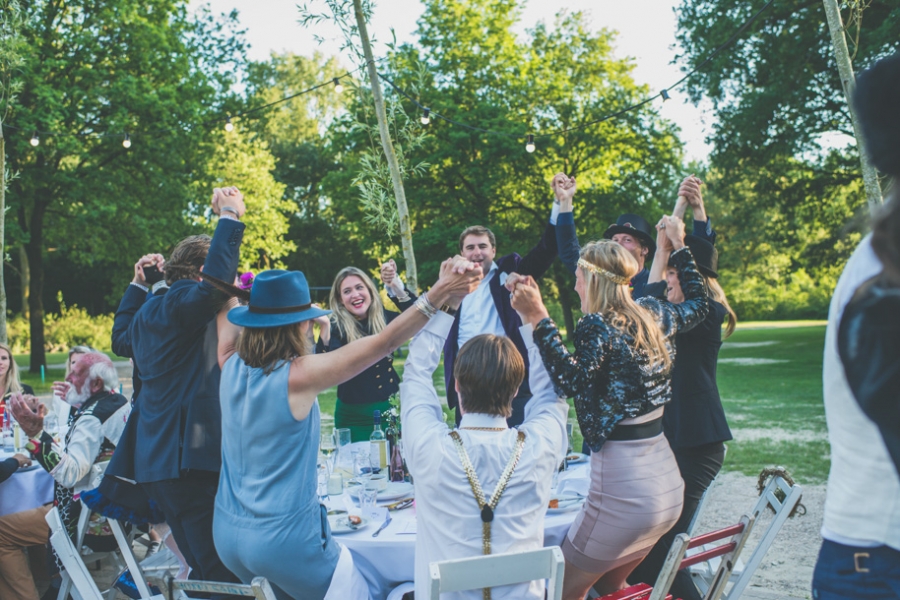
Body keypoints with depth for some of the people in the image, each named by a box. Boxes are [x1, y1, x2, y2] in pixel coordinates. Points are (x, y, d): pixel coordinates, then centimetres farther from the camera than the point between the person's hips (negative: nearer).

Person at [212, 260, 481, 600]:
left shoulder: (231, 366, -4)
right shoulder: (297, 376, -21)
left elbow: (228, 316, 17)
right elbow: (384, 343, -24)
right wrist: (438, 294, -26)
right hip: (284, 538, -7)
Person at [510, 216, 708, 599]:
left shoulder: (597, 325, -13)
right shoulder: (653, 314, 8)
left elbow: (571, 380, -26)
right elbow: (698, 305, 28)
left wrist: (539, 320, -27)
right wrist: (680, 248, 34)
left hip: (623, 488, -8)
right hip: (667, 482, 9)